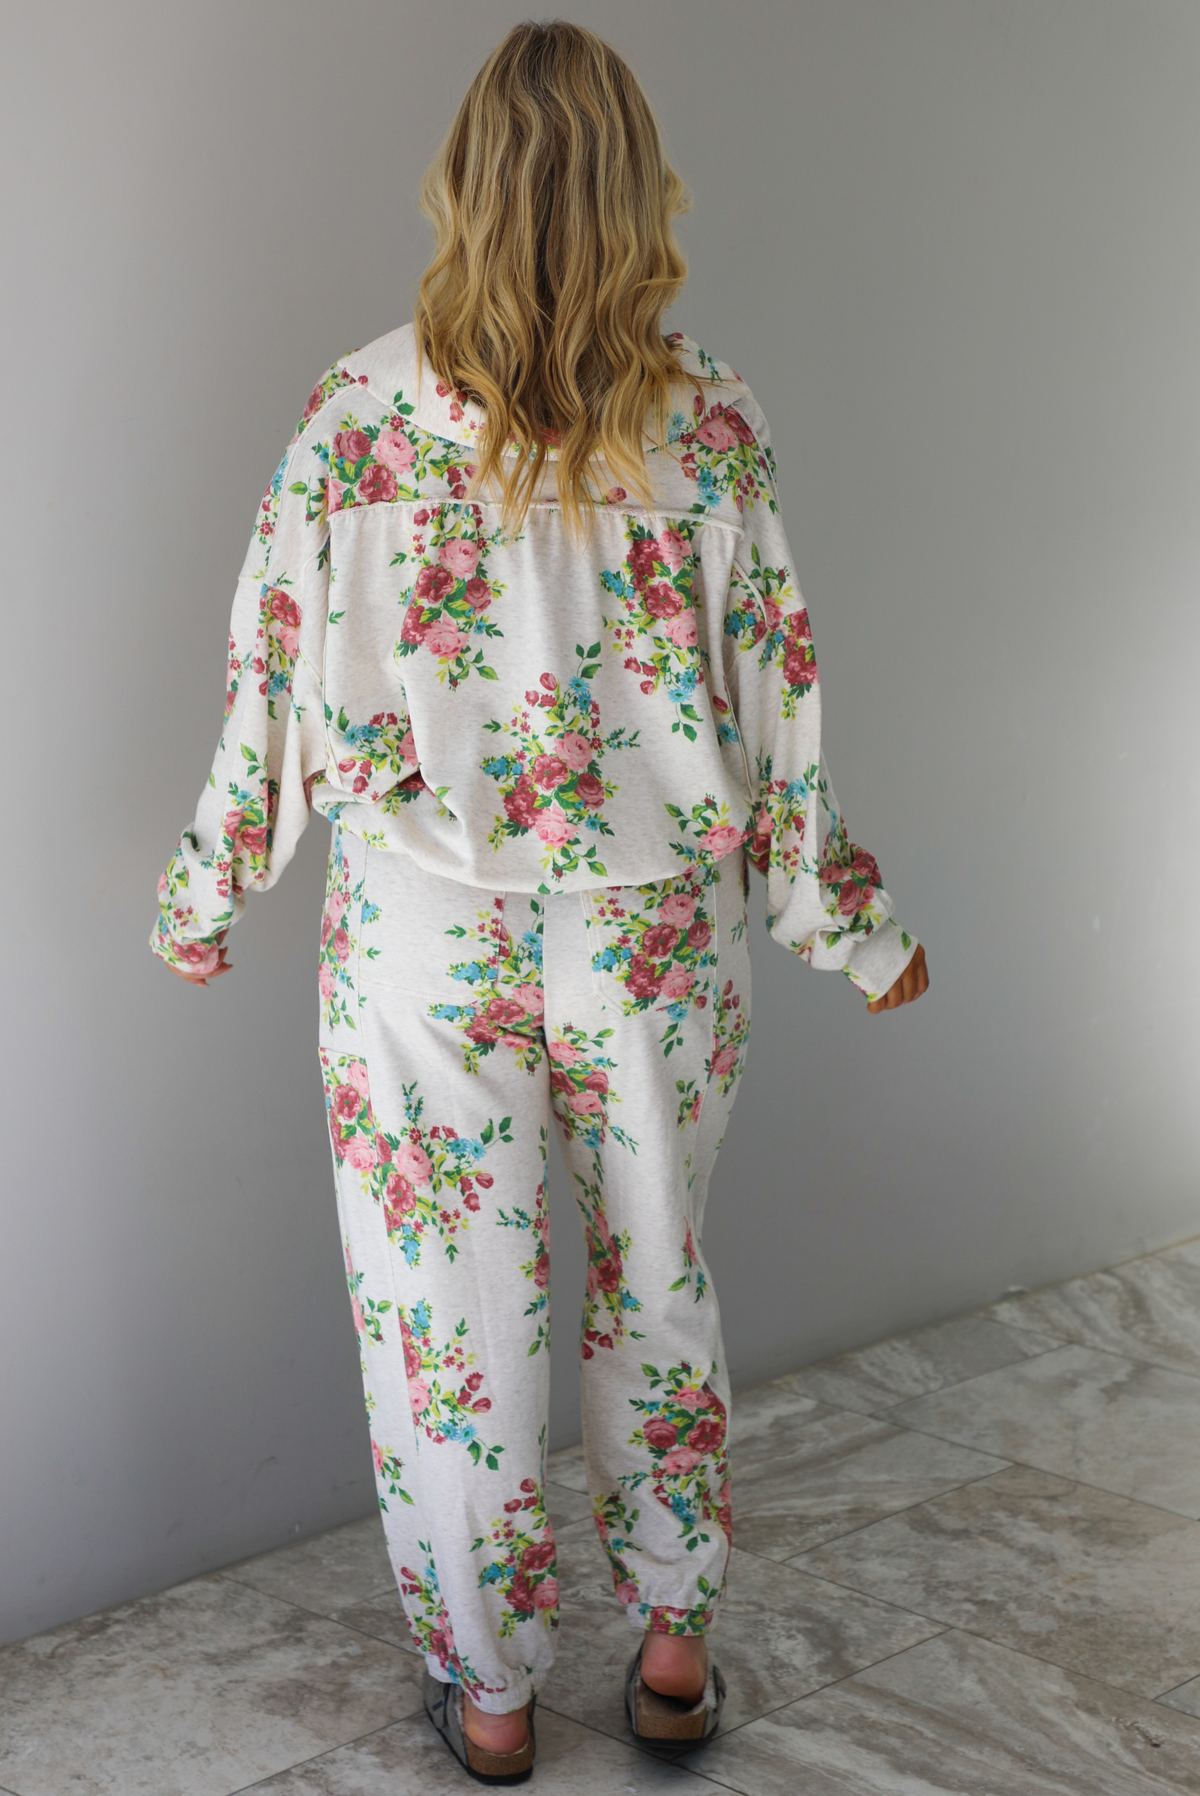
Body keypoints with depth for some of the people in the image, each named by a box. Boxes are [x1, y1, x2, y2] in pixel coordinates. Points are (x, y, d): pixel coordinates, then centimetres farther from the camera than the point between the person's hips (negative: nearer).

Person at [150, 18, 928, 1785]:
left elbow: (277, 681, -3)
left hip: (425, 931, -1)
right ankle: (674, 1642, 35)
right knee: (658, 1286, 21)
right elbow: (775, 695, -5)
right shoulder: (711, 412, -7)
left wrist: (205, 899, 11)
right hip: (656, 932, 2)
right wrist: (856, 928, 7)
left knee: (451, 1310, 14)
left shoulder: (359, 409, -9)